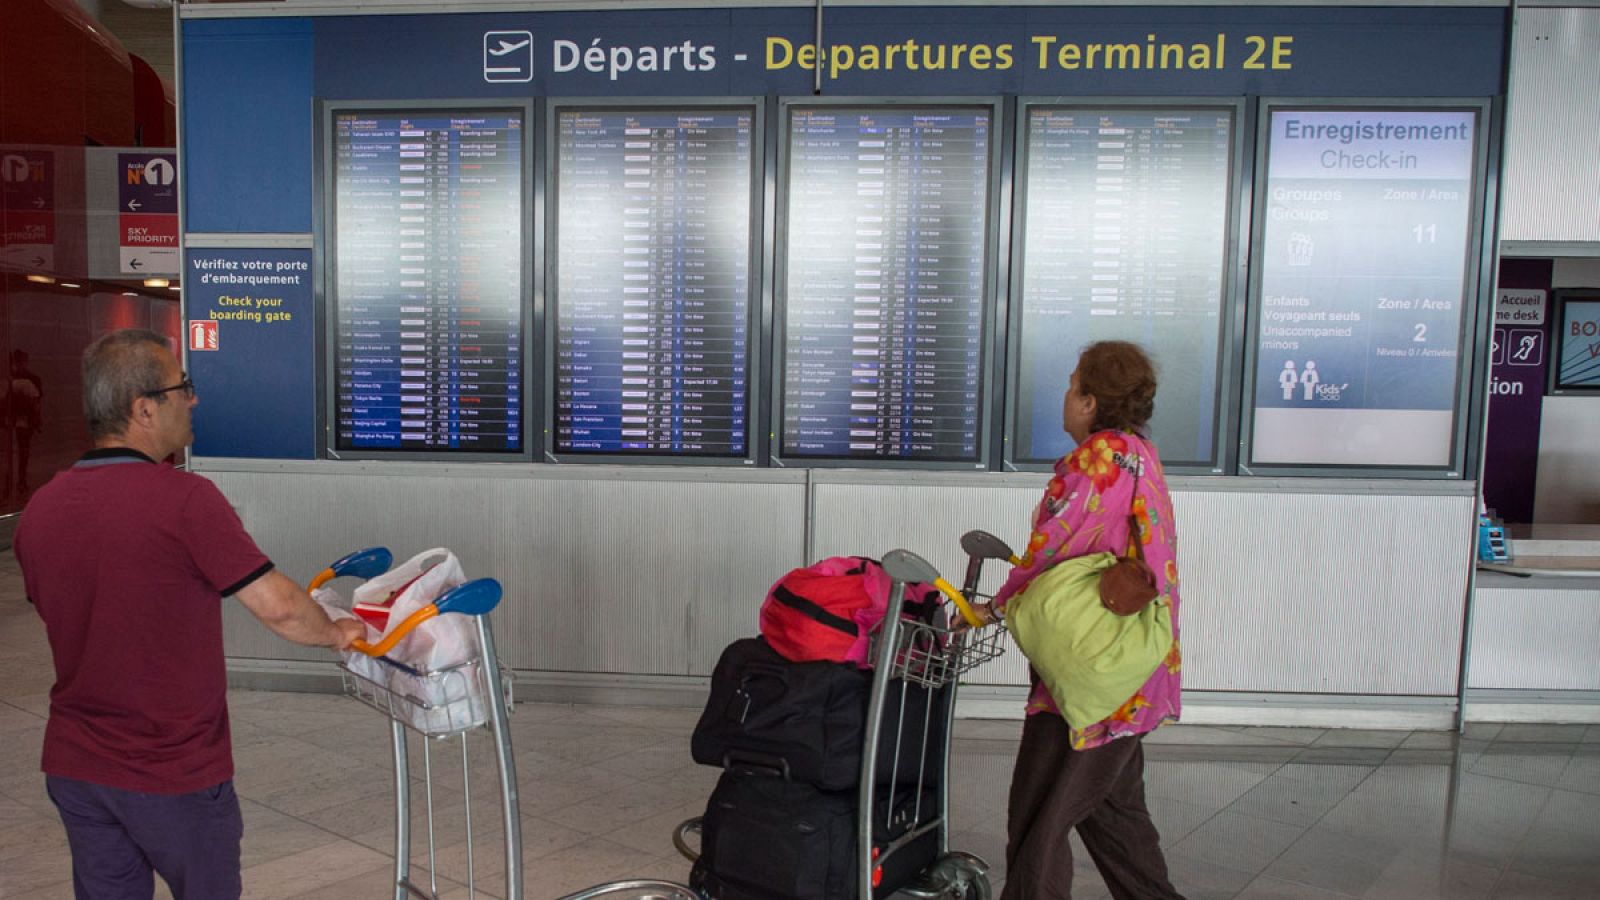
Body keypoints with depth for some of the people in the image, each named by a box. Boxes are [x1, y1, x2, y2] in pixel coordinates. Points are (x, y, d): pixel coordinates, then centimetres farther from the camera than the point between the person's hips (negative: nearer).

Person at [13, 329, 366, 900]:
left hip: (73, 767, 6)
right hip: (175, 776, -6)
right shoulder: (185, 500, -22)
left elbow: (64, 619, 12)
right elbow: (278, 607, -20)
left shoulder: (38, 512, -1)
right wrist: (335, 633, -1)